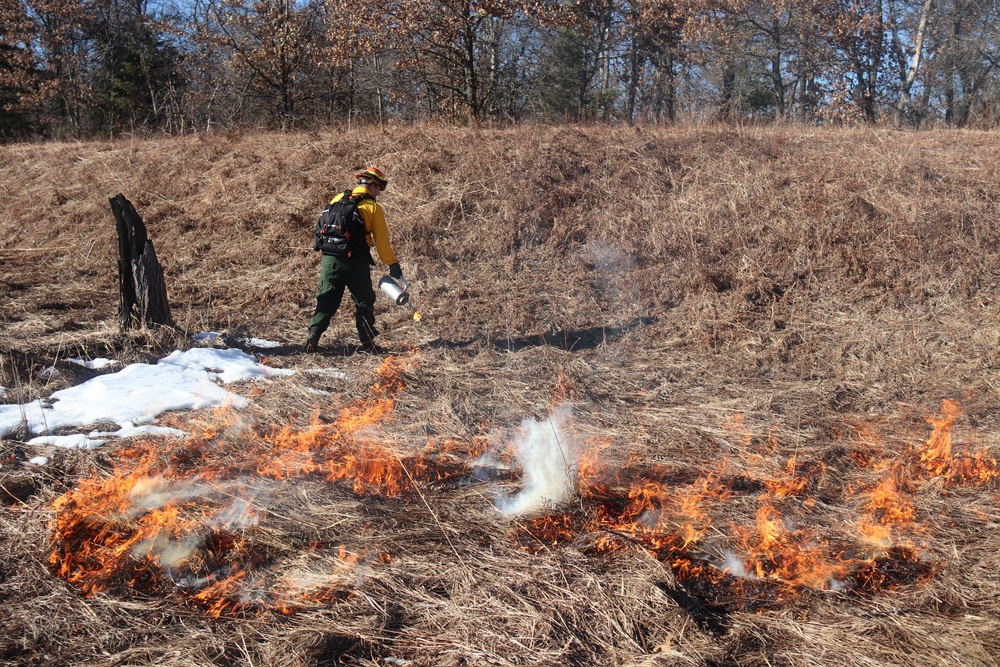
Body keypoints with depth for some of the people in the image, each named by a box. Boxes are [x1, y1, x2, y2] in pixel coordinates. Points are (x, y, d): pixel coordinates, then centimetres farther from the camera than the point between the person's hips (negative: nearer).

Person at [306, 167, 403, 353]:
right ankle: (368, 343, 9)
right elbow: (382, 240, -4)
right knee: (364, 302, 8)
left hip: (330, 259, 4)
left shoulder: (338, 200, 12)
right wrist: (392, 264, 1)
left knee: (326, 301, 11)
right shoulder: (373, 207, -2)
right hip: (356, 263, -4)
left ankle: (313, 336, 0)